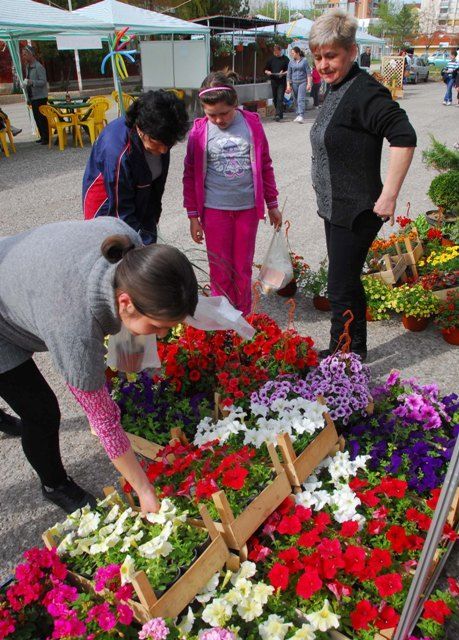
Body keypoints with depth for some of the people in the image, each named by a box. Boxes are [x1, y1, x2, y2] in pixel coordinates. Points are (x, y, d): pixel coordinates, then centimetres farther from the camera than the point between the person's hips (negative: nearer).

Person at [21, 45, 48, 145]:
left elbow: (43, 82, -19)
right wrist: (28, 98, 19)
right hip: (33, 97, 8)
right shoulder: (27, 67, 15)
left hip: (40, 97, -8)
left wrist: (31, 82, -33)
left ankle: (46, 138, -2)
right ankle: (42, 137, 16)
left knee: (42, 118, -7)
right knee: (37, 118, 9)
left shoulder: (38, 67, -12)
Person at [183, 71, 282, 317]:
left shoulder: (252, 124, -1)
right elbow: (191, 175, 2)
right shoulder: (199, 131, -4)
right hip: (215, 210, -1)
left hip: (248, 207, 1)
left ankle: (244, 318, 26)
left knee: (243, 268, 11)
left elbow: (265, 166, 6)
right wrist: (193, 215, 1)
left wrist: (272, 204, 9)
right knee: (220, 270, 7)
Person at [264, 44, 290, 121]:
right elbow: (266, 70, 18)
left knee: (280, 98, -13)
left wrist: (283, 73, -20)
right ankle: (280, 114, 22)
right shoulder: (271, 59, 12)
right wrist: (268, 72, -5)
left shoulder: (285, 59, 1)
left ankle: (278, 114, -17)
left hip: (282, 81, -5)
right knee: (275, 98, 10)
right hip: (273, 81, 5)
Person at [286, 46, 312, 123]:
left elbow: (308, 72, -3)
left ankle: (301, 116, -24)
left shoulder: (304, 61, -2)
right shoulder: (291, 62, 7)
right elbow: (289, 74, 10)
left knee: (301, 99, -16)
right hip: (294, 83, 4)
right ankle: (298, 115, 18)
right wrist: (288, 85, 5)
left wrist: (309, 83, -9)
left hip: (302, 82, -4)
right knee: (296, 100, 9)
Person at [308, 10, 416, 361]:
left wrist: (389, 195, -27)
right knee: (348, 283, 19)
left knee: (341, 291, -3)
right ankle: (356, 350, 35)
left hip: (356, 212, -10)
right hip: (336, 209, 10)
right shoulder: (337, 90, 11)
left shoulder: (364, 91, -18)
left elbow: (404, 137, -27)